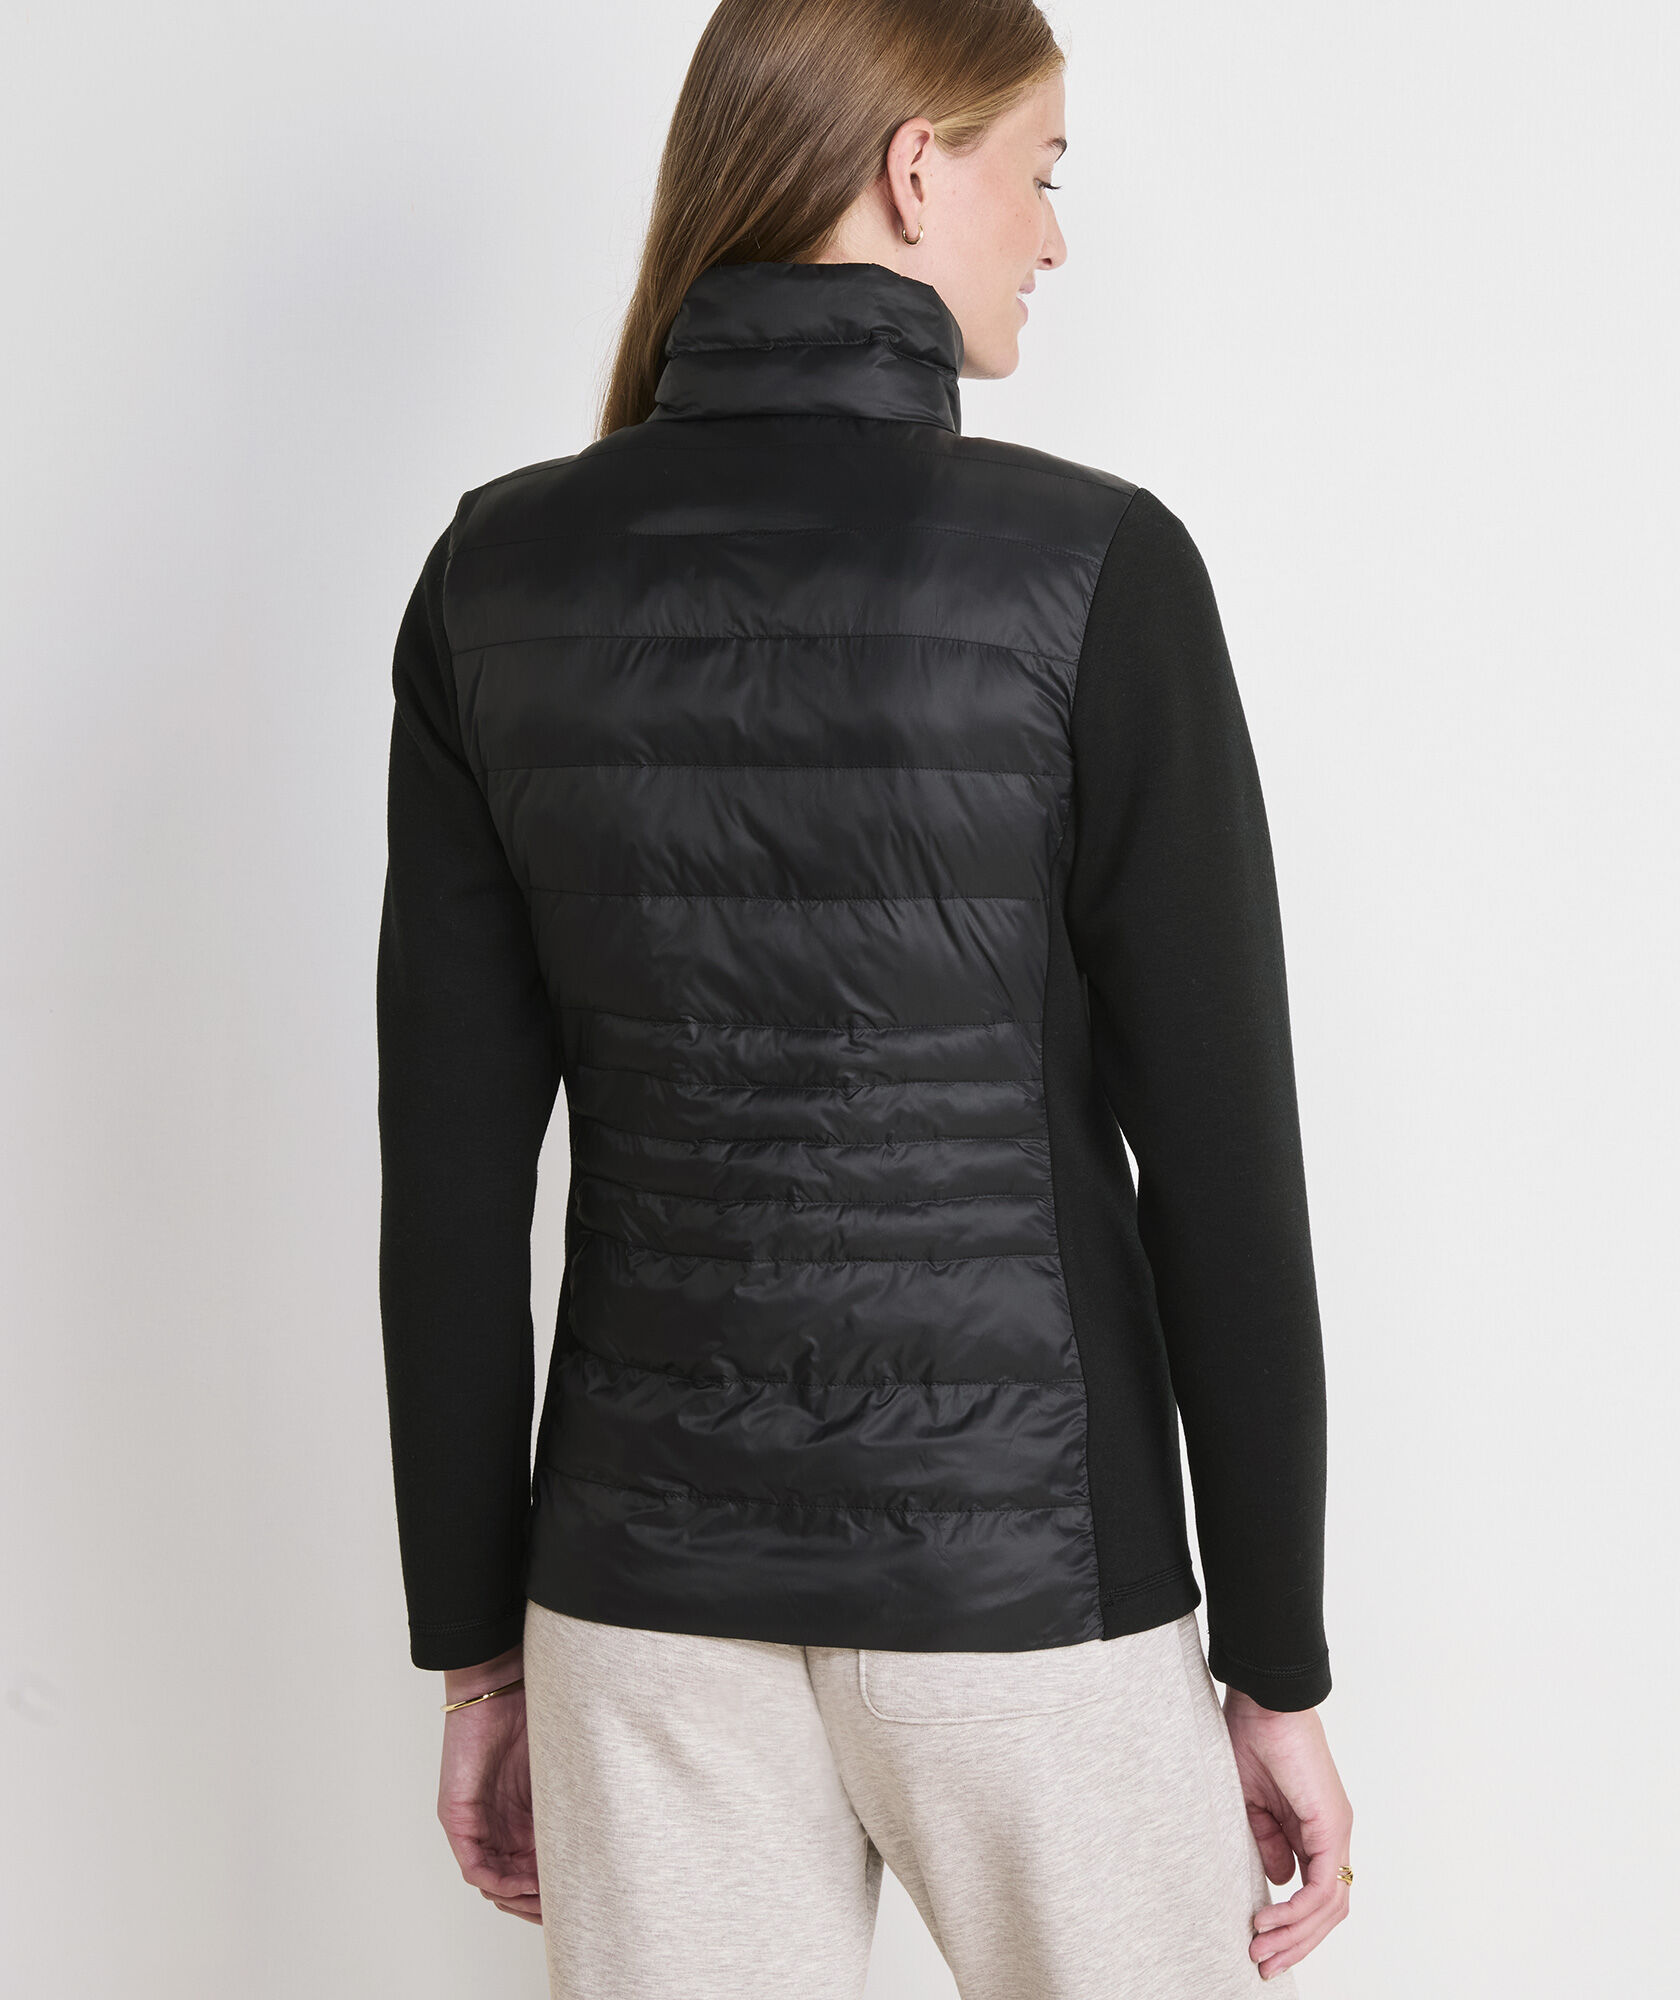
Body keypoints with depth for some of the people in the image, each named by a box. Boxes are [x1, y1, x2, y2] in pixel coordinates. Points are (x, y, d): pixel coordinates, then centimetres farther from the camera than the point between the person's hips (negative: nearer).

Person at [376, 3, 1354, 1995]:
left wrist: (476, 1645, 10)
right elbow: (1221, 1159, -11)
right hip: (1026, 1587, -3)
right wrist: (1279, 1674, 0)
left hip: (645, 1585, 4)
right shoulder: (1090, 571, -13)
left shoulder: (499, 575, -2)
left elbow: (450, 1168, 0)